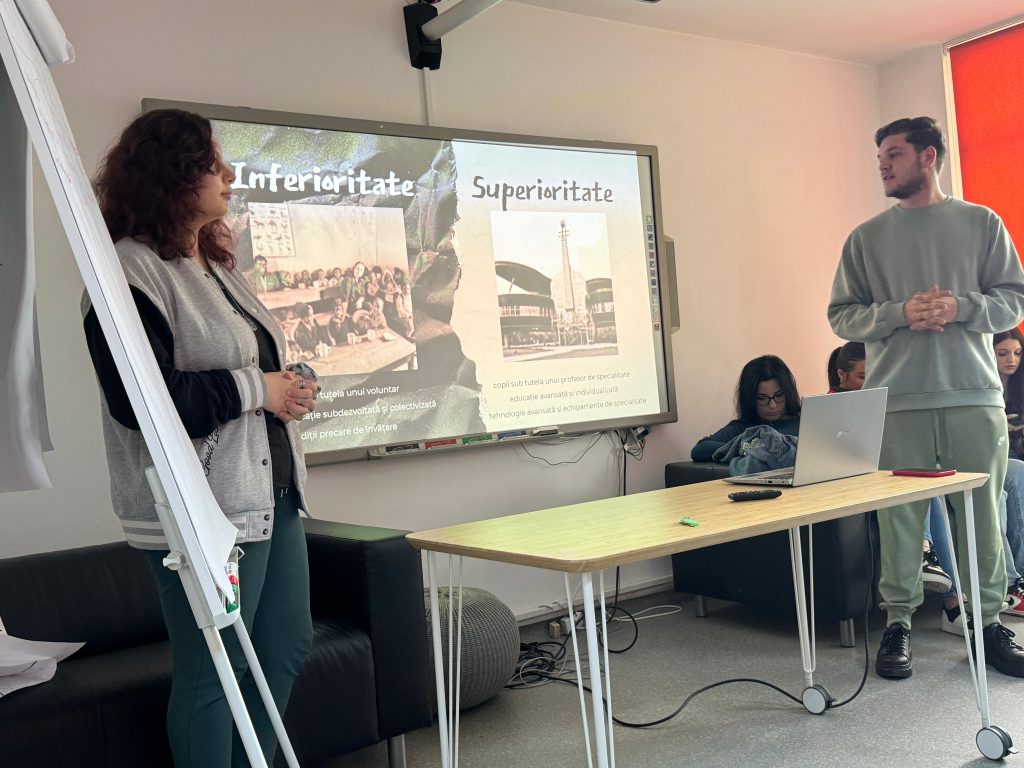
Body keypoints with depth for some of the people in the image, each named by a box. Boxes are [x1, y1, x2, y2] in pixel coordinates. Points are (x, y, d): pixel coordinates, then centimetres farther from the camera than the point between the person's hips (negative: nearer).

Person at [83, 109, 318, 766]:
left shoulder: (218, 265, 15)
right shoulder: (130, 273, -14)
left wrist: (290, 390, 7)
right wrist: (255, 389, -18)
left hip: (273, 492, 10)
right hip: (208, 507, -10)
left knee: (287, 648, 18)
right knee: (212, 675, 2)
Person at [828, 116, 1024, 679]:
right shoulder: (866, 238, 10)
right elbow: (841, 315, 5)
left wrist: (960, 307, -11)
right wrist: (901, 314, -11)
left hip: (974, 397, 0)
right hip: (896, 400, 0)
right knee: (898, 517, 1)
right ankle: (898, 625, 13)